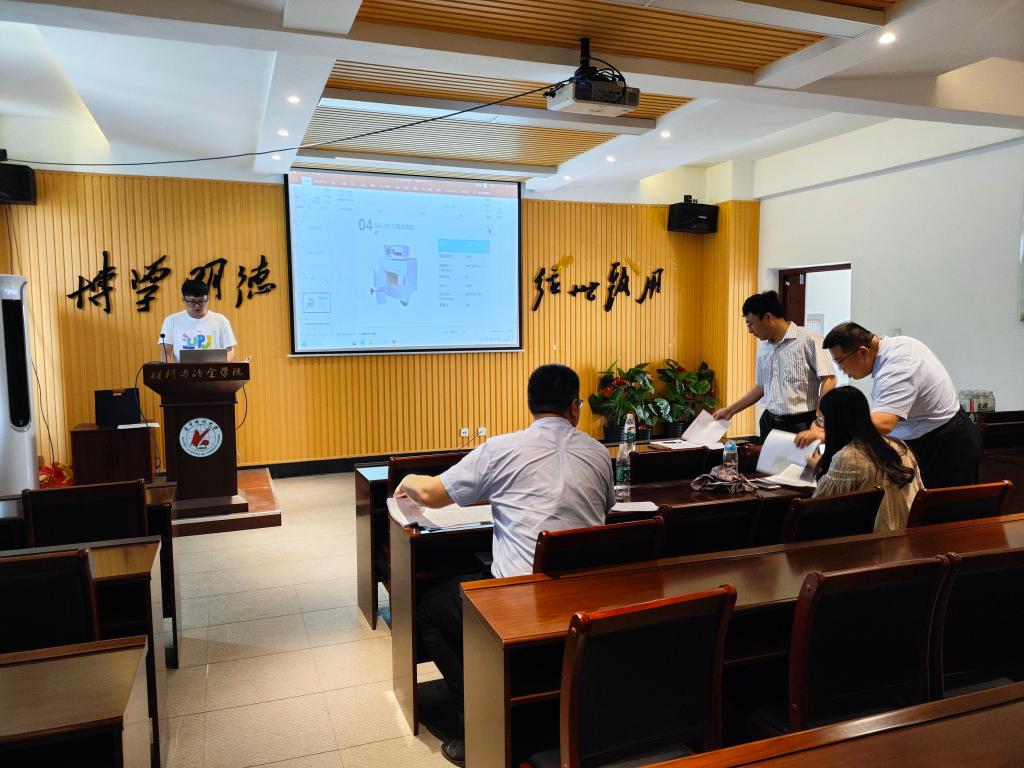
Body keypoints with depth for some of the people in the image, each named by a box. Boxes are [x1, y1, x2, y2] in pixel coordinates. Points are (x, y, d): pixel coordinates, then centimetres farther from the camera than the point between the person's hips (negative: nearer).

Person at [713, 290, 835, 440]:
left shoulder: (809, 339, -9)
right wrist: (730, 410, 21)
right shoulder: (763, 348, 12)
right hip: (770, 423, 6)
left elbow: (828, 380, -13)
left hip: (801, 425, -6)